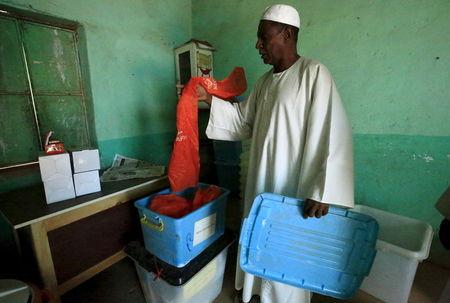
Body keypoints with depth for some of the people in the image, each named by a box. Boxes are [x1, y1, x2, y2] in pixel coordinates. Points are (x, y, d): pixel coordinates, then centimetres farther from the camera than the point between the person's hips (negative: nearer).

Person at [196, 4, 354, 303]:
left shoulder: (314, 73, -12)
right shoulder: (265, 81, 10)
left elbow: (333, 133, -18)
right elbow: (243, 119, 14)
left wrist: (321, 192, -22)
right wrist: (209, 98, 6)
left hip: (293, 186, -7)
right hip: (262, 180, 7)